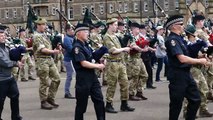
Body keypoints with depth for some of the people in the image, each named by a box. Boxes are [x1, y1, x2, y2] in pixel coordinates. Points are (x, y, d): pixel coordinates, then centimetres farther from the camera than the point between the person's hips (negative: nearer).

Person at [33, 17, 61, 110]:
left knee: (56, 79, 8)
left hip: (50, 59, 9)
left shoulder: (44, 35, 15)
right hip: (42, 61, -9)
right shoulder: (37, 36, -12)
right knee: (44, 83, -2)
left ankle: (50, 98, 18)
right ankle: (43, 102, 9)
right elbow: (42, 49, -22)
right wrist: (53, 51, -28)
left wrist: (54, 51, 7)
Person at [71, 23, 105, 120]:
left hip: (92, 76, 9)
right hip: (83, 78, -8)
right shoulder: (77, 47, -15)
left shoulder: (85, 45, 12)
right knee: (81, 103, 3)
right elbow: (84, 63, -22)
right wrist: (97, 66, -13)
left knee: (99, 100, 8)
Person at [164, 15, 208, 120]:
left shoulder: (179, 38, 12)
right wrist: (200, 61, -15)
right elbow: (182, 59, -25)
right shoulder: (172, 39, -17)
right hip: (177, 76, -9)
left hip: (186, 74, 9)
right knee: (176, 104, 2)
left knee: (196, 100, 13)